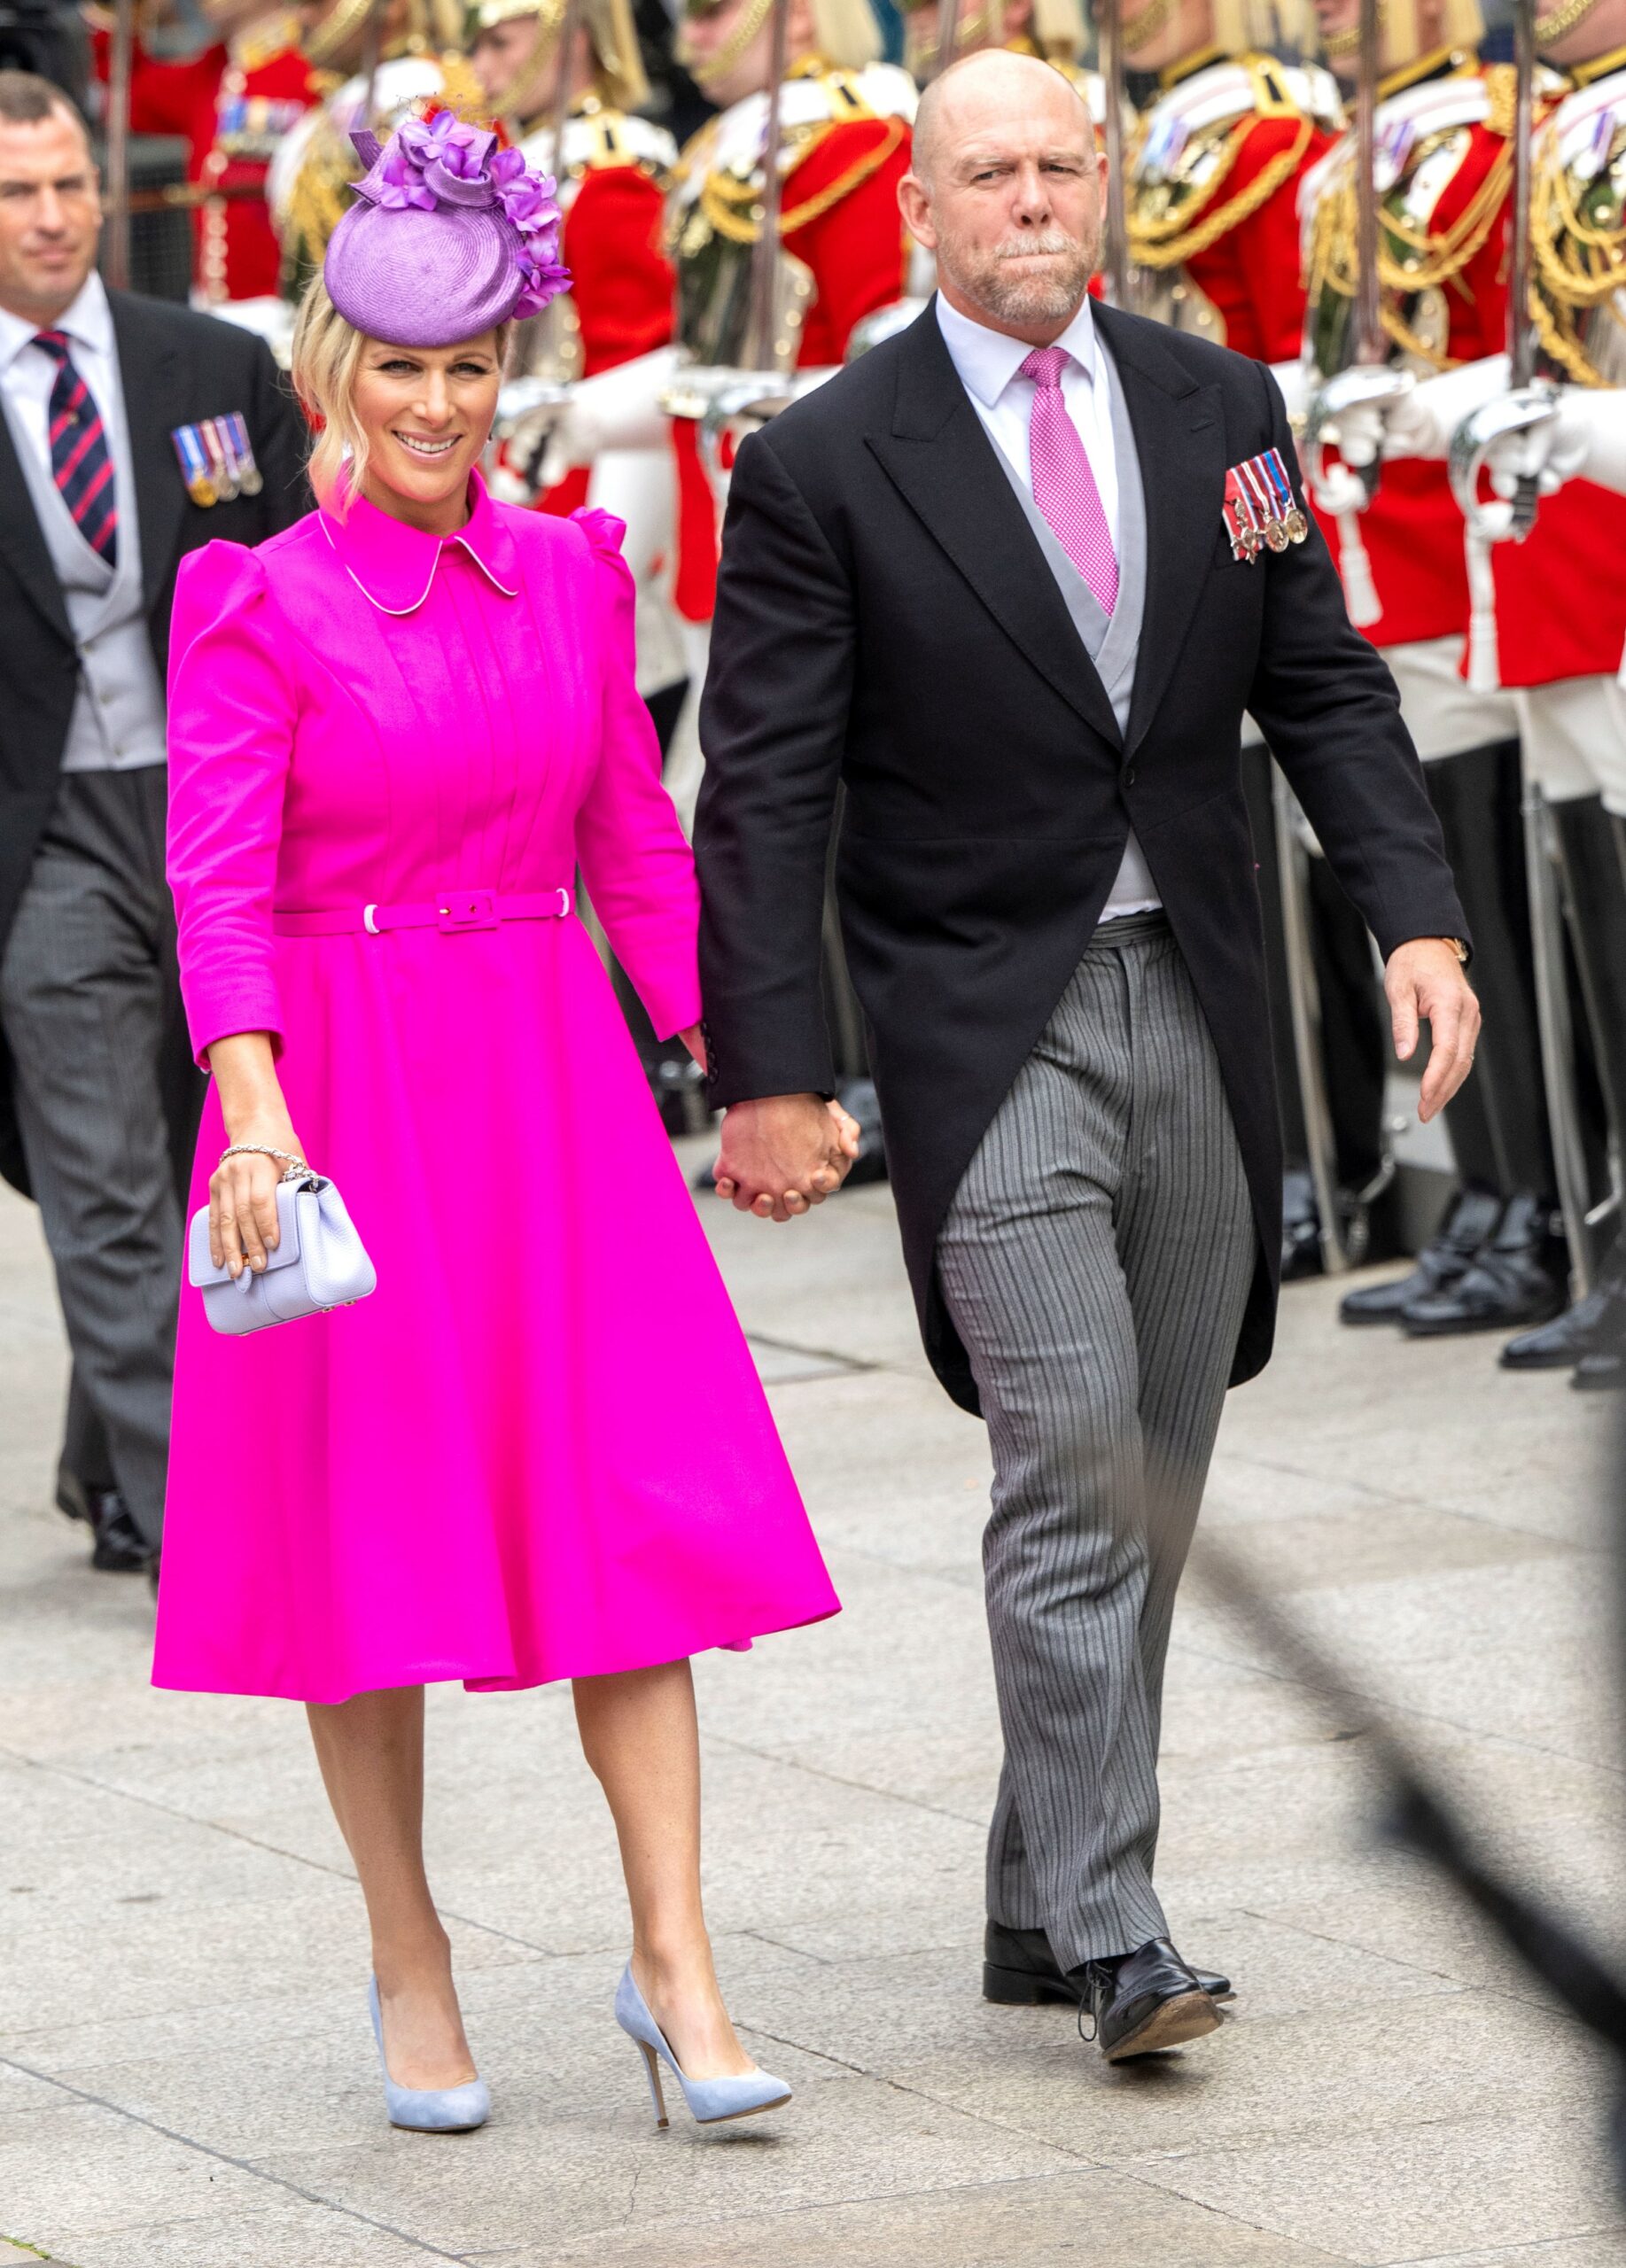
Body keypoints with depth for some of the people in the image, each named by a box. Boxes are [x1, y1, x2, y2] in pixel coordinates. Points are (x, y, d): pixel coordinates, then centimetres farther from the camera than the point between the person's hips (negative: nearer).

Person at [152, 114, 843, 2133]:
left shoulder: (568, 580, 8)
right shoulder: (263, 609, -6)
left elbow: (638, 851, 14)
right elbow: (217, 884, -14)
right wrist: (253, 1108, -29)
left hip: (552, 1090, 3)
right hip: (339, 1106, -3)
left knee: (632, 1510, -5)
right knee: (368, 1530, 3)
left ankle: (675, 1967, -2)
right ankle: (409, 1963, 17)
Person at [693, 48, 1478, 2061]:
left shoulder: (1217, 408, 7)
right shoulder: (826, 464, -6)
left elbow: (1322, 685, 10)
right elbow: (761, 792, -6)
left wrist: (1417, 916, -5)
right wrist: (768, 1075, -12)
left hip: (1199, 1009, 5)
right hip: (993, 1036, -5)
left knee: (1154, 1489, 9)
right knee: (1073, 1463, -15)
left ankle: (1042, 1910, 20)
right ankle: (1109, 1933, -14)